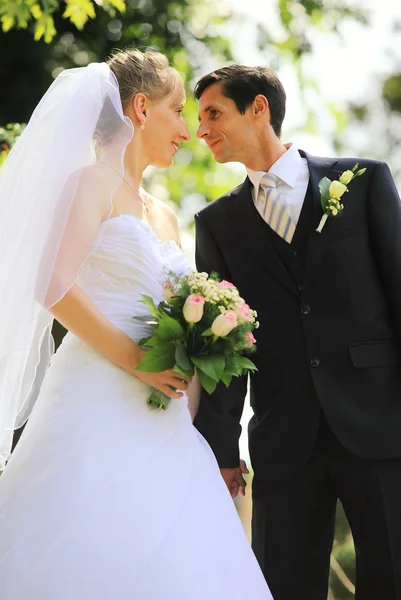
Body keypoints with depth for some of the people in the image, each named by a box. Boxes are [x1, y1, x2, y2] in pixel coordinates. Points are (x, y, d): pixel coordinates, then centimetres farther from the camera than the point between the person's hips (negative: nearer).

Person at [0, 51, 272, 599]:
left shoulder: (164, 216, 21)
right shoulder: (92, 182, -2)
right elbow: (54, 287, -15)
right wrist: (135, 361, -16)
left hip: (163, 426, 8)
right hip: (99, 409, -7)